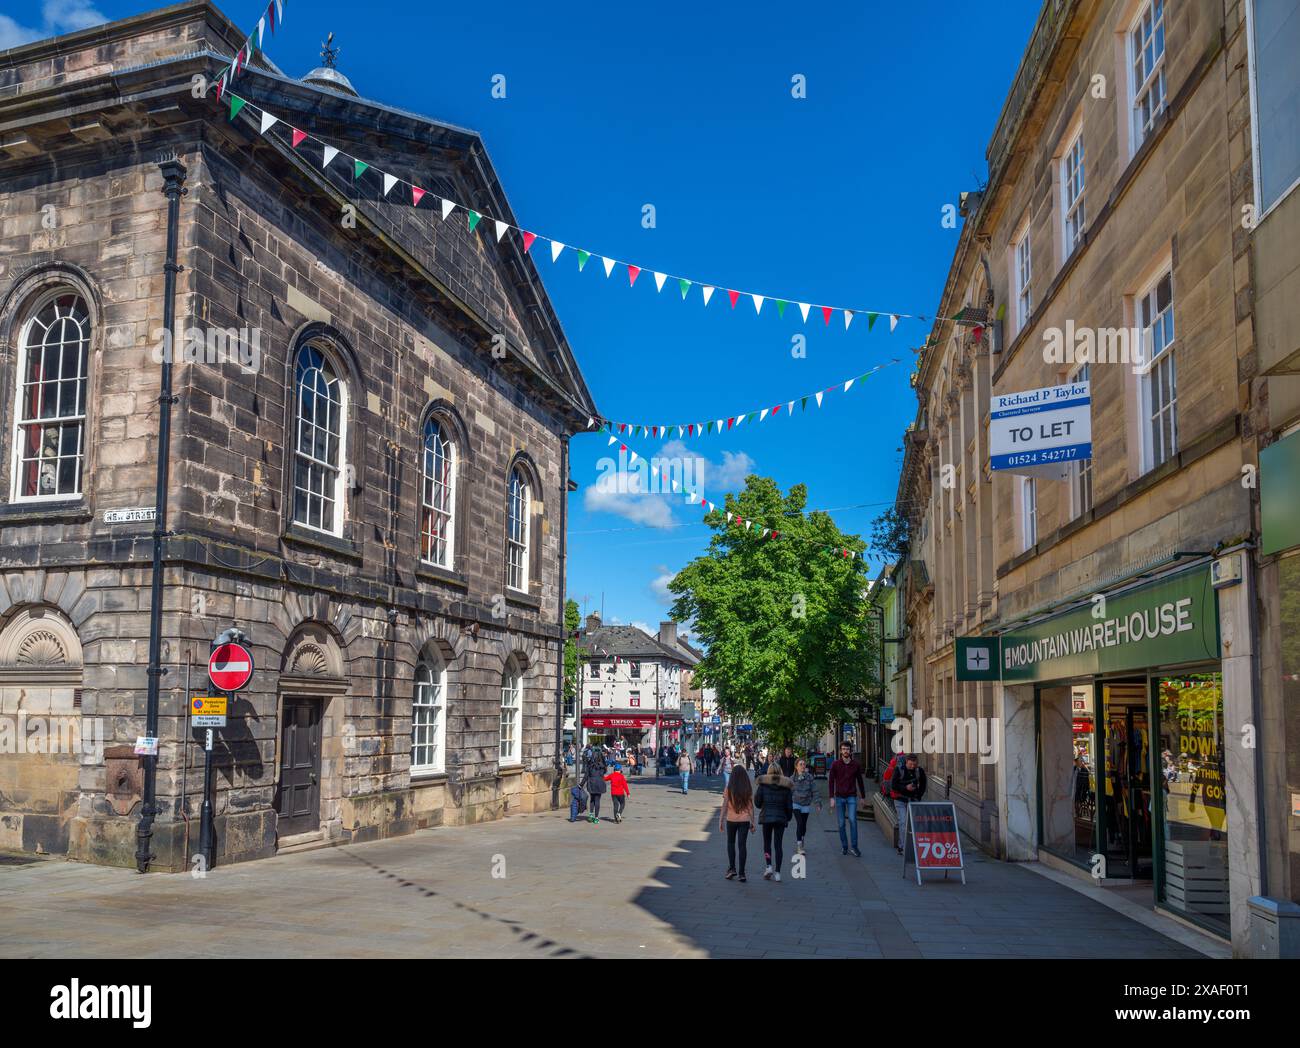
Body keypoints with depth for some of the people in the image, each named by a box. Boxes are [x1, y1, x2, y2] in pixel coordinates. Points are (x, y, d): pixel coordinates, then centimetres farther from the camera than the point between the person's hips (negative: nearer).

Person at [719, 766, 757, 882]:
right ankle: (741, 873, 4)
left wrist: (721, 820, -1)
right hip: (744, 820, 1)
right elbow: (751, 807, 1)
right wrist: (752, 822, 8)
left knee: (731, 843, 18)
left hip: (731, 820, -1)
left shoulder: (728, 788, -8)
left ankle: (732, 868, 9)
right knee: (742, 845, 5)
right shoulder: (749, 789, -3)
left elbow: (724, 805, -7)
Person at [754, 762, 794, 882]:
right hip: (781, 818, 1)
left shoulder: (763, 783, -5)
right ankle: (777, 872, 3)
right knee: (778, 844, 6)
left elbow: (757, 802, -2)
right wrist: (788, 818, 13)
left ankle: (769, 866, -2)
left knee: (767, 842, 14)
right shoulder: (786, 785, -1)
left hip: (766, 817, -1)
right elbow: (789, 805, 0)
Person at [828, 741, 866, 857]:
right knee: (841, 823, 4)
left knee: (853, 820, -14)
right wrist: (831, 797, -6)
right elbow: (831, 781, 1)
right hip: (839, 797, 1)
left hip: (852, 797, 0)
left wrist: (863, 796, 13)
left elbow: (860, 781, 12)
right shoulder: (835, 765, 1)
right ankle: (844, 846, 16)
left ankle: (854, 847, -7)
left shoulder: (855, 765, 4)